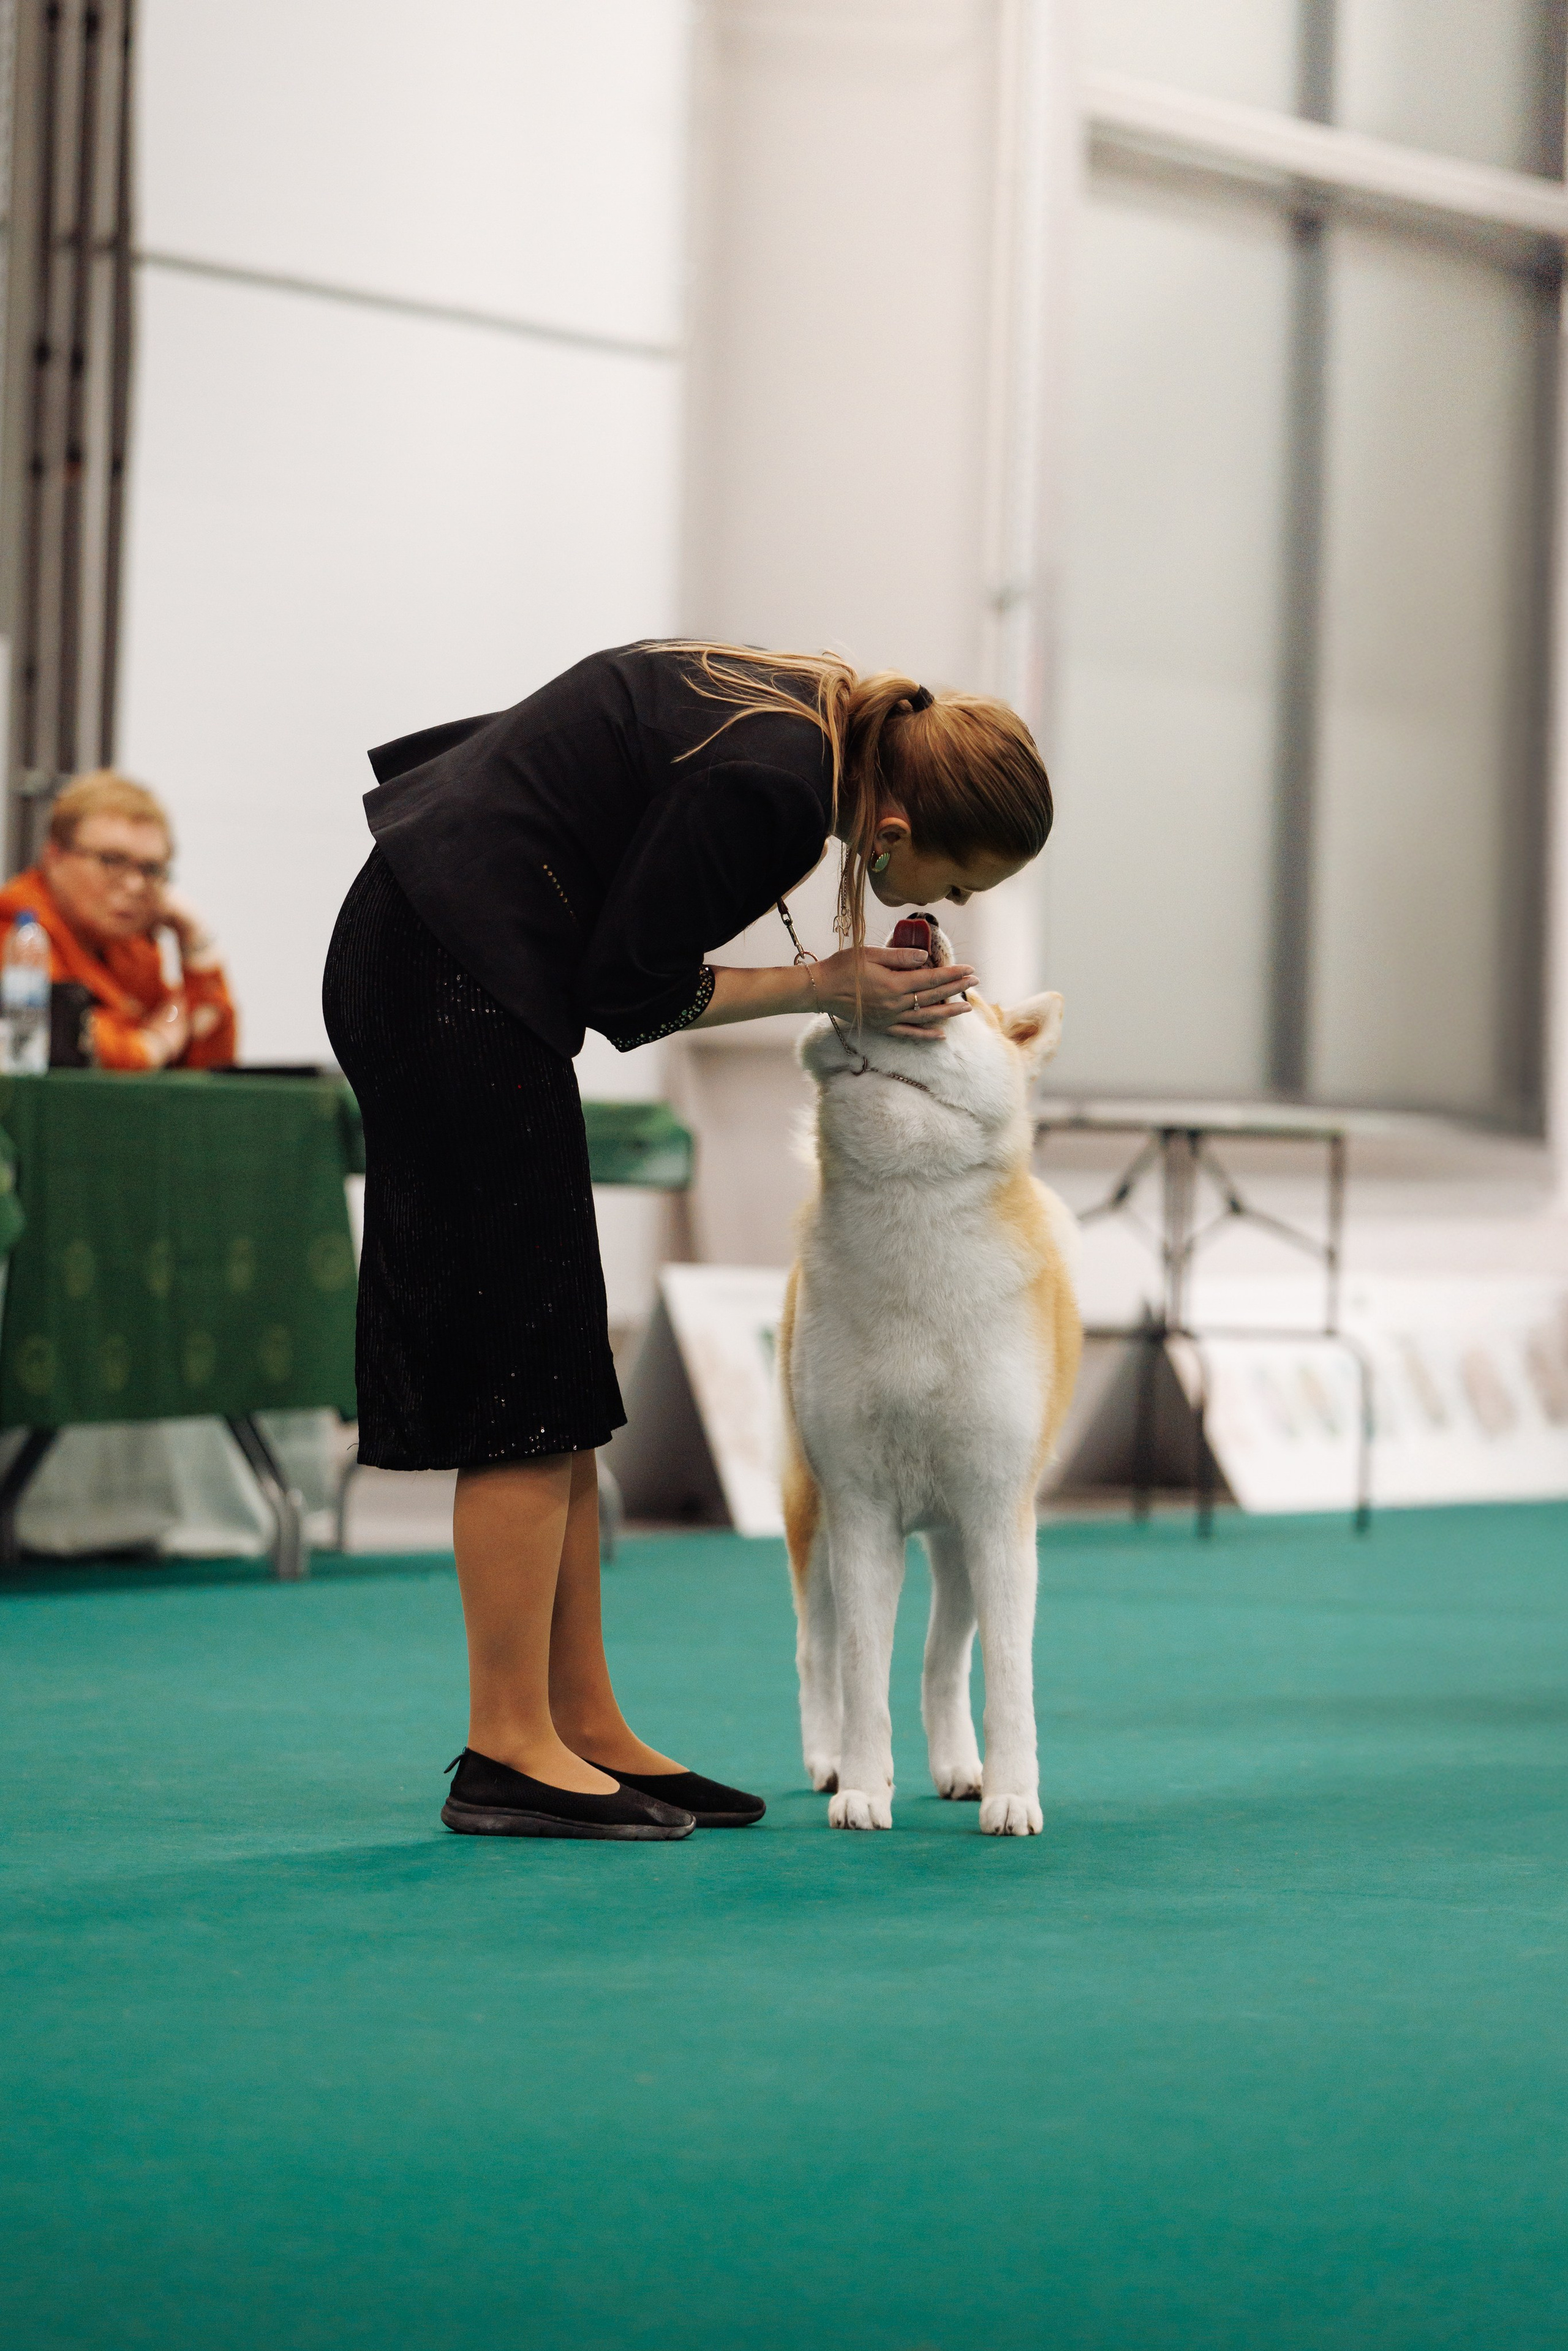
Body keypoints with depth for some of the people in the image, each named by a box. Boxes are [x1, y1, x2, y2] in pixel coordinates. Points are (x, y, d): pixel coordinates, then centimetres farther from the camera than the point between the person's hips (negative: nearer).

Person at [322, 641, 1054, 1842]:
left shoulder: (814, 707, 5)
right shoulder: (771, 788, -22)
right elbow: (628, 992, -14)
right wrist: (828, 989, -8)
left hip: (423, 957, 10)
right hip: (458, 979, -10)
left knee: (556, 1378, 10)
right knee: (526, 1373, -7)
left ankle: (587, 1730, 13)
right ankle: (509, 1754, -3)